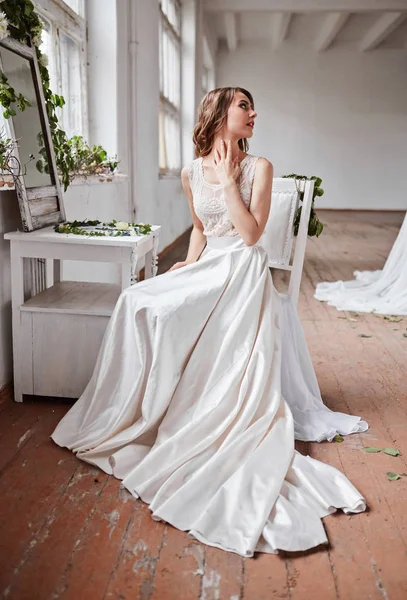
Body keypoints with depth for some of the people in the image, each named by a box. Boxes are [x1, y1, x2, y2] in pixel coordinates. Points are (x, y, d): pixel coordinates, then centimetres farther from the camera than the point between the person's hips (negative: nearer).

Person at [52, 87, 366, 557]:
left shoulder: (258, 167, -5)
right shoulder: (192, 173, 8)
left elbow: (251, 233, -15)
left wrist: (229, 180, -15)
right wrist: (190, 264, 6)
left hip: (243, 274, -5)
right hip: (208, 269, 5)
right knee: (141, 302, -8)